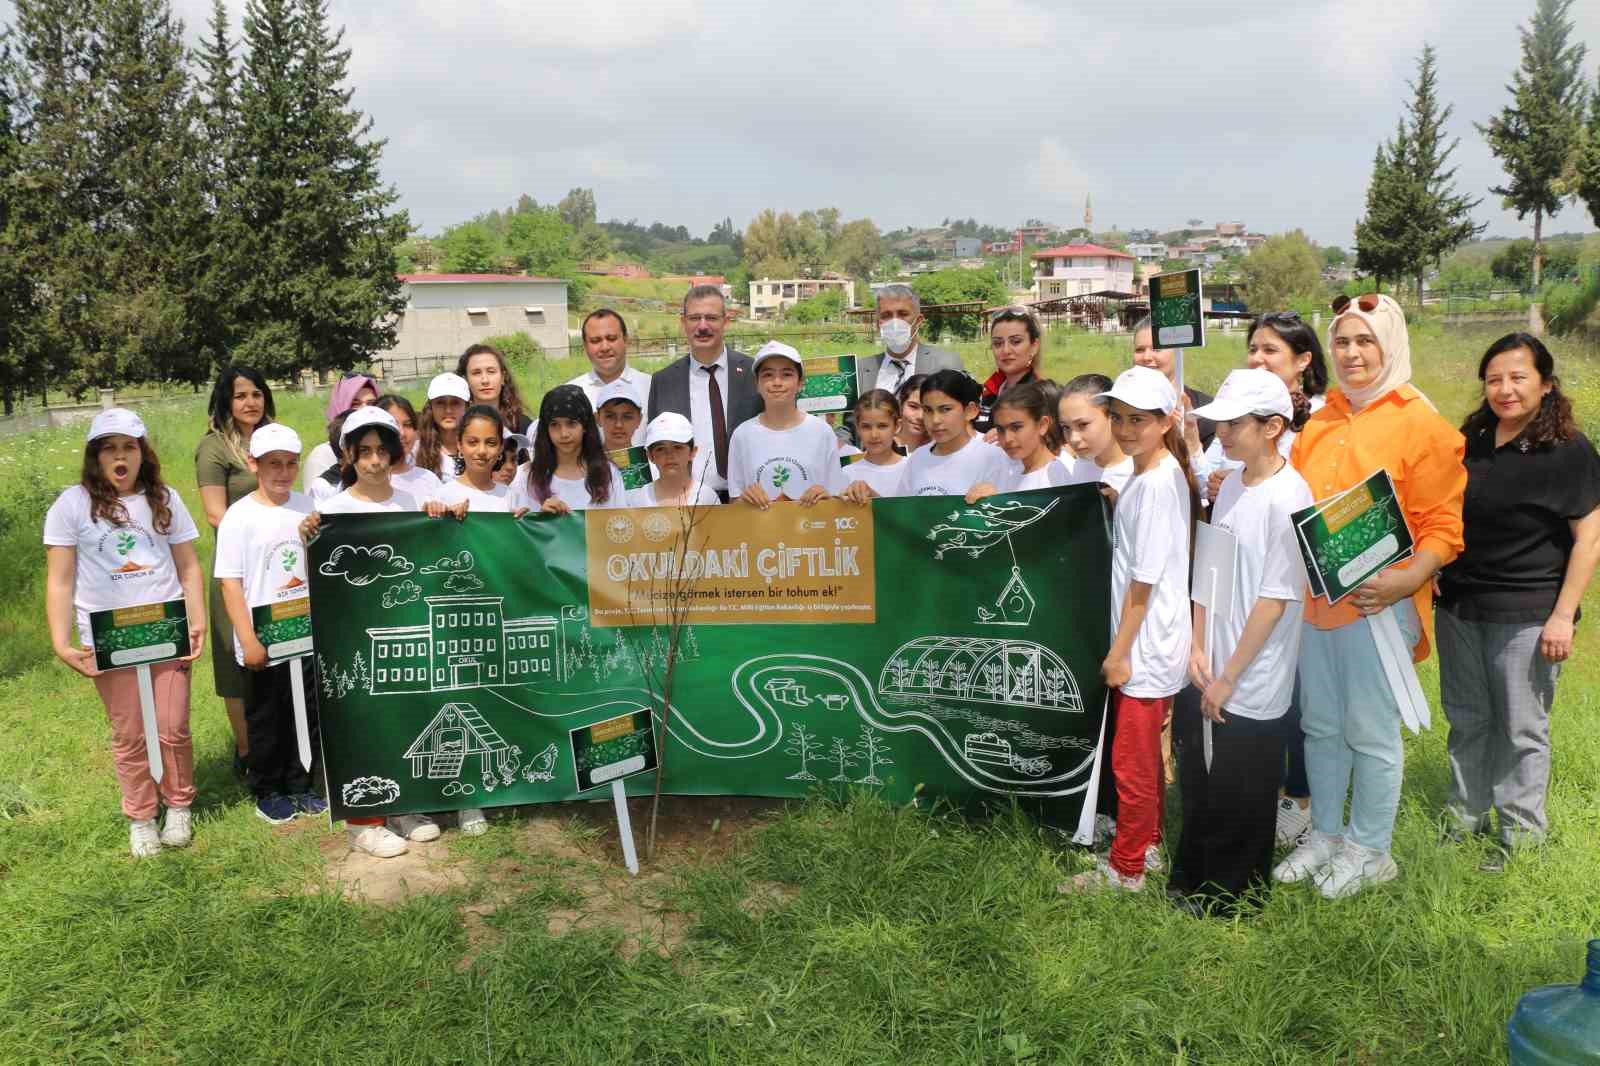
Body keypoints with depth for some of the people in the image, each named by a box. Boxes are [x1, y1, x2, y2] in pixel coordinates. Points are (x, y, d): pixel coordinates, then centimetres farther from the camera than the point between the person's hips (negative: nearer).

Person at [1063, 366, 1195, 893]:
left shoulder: (1157, 483, -20)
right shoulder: (1145, 475, 10)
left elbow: (1144, 580, -19)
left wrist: (1119, 652, -15)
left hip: (1147, 646, -9)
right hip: (1141, 641, 10)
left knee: (1131, 761, 2)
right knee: (1144, 756, 21)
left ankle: (1125, 869, 15)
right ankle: (1148, 845, 35)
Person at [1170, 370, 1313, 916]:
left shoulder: (1288, 497, -18)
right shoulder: (1231, 483, 5)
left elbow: (1275, 599, -17)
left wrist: (1229, 677, -14)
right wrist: (1198, 647, 2)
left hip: (1252, 685, -7)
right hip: (1209, 674, 7)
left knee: (1239, 798, 8)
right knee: (1198, 780, 19)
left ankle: (1230, 899, 28)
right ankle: (1190, 881, 38)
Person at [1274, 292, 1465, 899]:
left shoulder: (1419, 424, -6)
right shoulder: (1321, 422, 11)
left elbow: (1443, 525, -8)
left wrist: (1404, 581, -22)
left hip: (1378, 600, -5)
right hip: (1314, 596, 5)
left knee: (1370, 731, 4)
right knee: (1320, 724, 13)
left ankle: (1369, 851, 21)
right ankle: (1324, 835, 29)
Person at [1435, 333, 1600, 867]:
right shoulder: (1471, 436, 7)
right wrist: (1433, 572, 7)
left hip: (1526, 615, -5)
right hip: (1458, 605, 5)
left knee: (1521, 728, 5)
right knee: (1466, 718, 15)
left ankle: (1521, 831, 20)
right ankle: (1466, 813, 30)